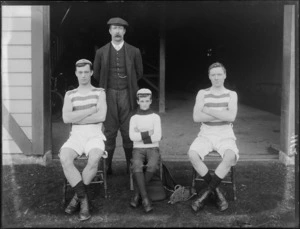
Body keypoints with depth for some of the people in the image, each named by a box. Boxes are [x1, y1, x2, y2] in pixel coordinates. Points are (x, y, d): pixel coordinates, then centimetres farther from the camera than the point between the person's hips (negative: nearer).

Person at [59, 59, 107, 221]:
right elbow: (66, 118, -5)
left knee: (94, 159, -34)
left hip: (95, 136, -2)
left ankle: (77, 197, -12)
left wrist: (77, 119, -7)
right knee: (64, 158, -31)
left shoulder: (99, 93, 8)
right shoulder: (70, 95, 13)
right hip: (76, 136, 2)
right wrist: (91, 110, -8)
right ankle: (84, 199, -20)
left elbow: (101, 117, -9)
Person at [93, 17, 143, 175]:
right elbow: (96, 74, 14)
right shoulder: (101, 52, 5)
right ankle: (107, 166, 11)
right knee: (109, 131, 3)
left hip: (126, 94, 0)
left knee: (128, 132, 3)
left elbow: (139, 73, 14)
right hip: (109, 95, 1)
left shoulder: (134, 52, 4)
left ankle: (131, 166, 13)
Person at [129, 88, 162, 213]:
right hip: (138, 149, 0)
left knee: (152, 166, -33)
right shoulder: (134, 118, 9)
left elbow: (157, 137, -6)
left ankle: (137, 194, -15)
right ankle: (145, 198, -28)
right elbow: (132, 136, -7)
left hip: (153, 148, 0)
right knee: (137, 166, -33)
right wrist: (148, 133, -13)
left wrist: (140, 134, -8)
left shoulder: (155, 117, 7)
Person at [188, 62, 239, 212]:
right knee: (192, 154, -30)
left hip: (225, 136, -1)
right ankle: (217, 191, -14)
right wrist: (222, 115, -12)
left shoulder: (231, 95, 5)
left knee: (230, 157, -34)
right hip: (206, 135, 1)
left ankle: (206, 193, -19)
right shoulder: (202, 94, 6)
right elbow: (196, 117, -8)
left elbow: (231, 117, -13)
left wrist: (207, 110, -11)